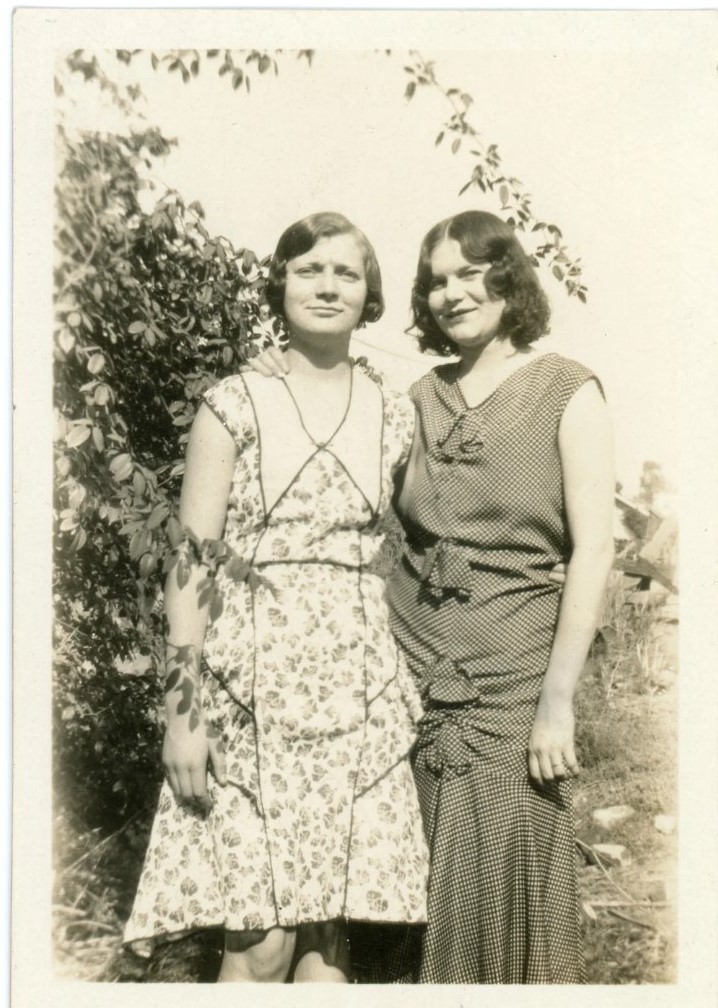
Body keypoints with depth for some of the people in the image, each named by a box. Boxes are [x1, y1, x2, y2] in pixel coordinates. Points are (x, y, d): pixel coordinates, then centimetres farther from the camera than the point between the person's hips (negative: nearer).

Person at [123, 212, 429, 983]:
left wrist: (410, 690, 10)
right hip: (252, 687, -3)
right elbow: (193, 563, -4)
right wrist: (183, 709, -8)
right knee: (260, 939, -2)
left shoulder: (395, 417, 9)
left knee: (330, 928, 8)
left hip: (358, 693, 3)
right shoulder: (233, 407, -1)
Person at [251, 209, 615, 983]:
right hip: (410, 666, 4)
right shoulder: (422, 397, 10)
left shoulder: (567, 392, -3)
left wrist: (559, 698, -13)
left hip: (511, 677, -3)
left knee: (506, 885, 6)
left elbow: (593, 548, -8)